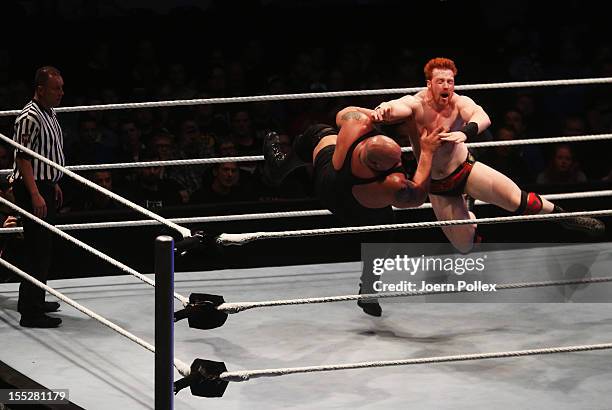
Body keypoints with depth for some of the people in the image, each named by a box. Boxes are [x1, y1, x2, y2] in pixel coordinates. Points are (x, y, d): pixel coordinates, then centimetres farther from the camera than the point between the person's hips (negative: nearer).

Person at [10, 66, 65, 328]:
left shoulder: (49, 114, 12)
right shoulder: (30, 117, -19)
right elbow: (22, 158, -22)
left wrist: (54, 185, 25)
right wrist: (36, 195, -26)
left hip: (45, 186, 10)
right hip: (32, 188, -10)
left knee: (41, 247, 18)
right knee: (39, 249, -10)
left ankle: (33, 300, 29)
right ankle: (31, 313, -8)